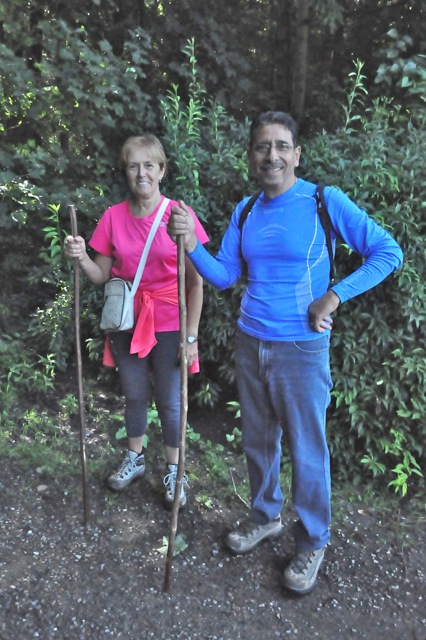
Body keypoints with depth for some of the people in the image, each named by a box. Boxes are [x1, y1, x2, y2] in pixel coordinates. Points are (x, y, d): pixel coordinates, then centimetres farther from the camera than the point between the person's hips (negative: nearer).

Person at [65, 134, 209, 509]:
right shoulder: (114, 216, -1)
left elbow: (195, 283, -9)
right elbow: (101, 276, 3)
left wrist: (191, 335, -11)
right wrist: (81, 258, -17)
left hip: (169, 325, -3)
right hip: (128, 322, 3)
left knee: (170, 401, 9)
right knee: (134, 395, 18)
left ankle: (174, 472, 31)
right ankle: (135, 459, 42)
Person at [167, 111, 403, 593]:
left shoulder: (325, 201, -10)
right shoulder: (246, 212, 5)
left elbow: (388, 252, -7)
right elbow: (223, 277, 2)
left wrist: (334, 296, -14)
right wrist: (191, 244, -14)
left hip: (301, 350, -5)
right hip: (250, 344, 5)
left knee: (307, 451, 8)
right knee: (257, 440, 19)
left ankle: (312, 543, 32)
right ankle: (265, 517, 44)